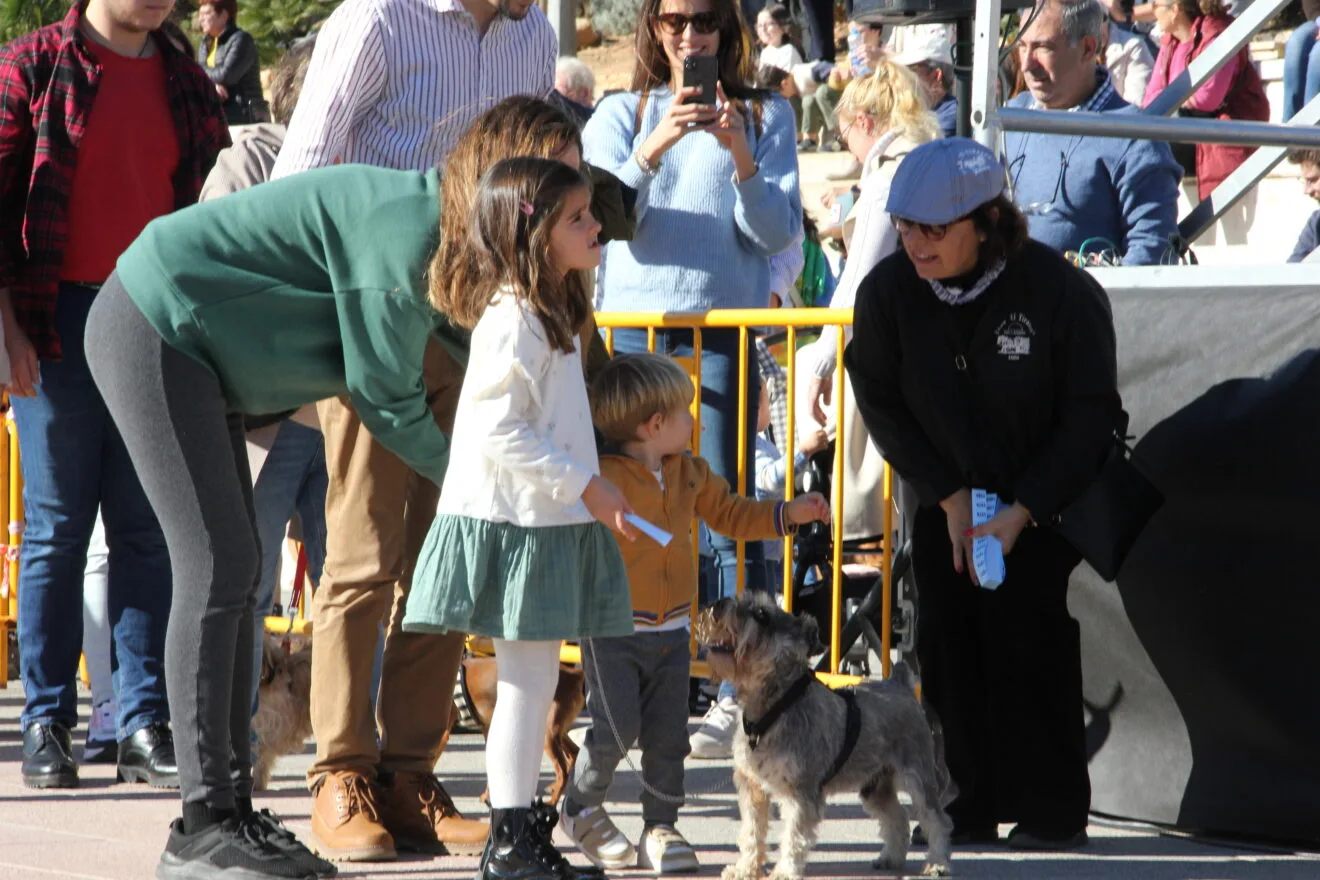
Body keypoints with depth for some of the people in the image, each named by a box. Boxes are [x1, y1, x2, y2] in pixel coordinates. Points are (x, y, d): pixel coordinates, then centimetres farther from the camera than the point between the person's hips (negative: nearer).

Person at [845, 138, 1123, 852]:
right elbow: (881, 403, -1)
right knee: (948, 651, 1)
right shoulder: (888, 290, -13)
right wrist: (949, 497, -9)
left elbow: (1089, 416, -13)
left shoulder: (1061, 291, -21)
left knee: (1032, 646, -9)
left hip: (1045, 505, -4)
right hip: (945, 504, 4)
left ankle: (1052, 810, 2)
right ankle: (973, 805, 11)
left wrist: (1021, 511, -19)